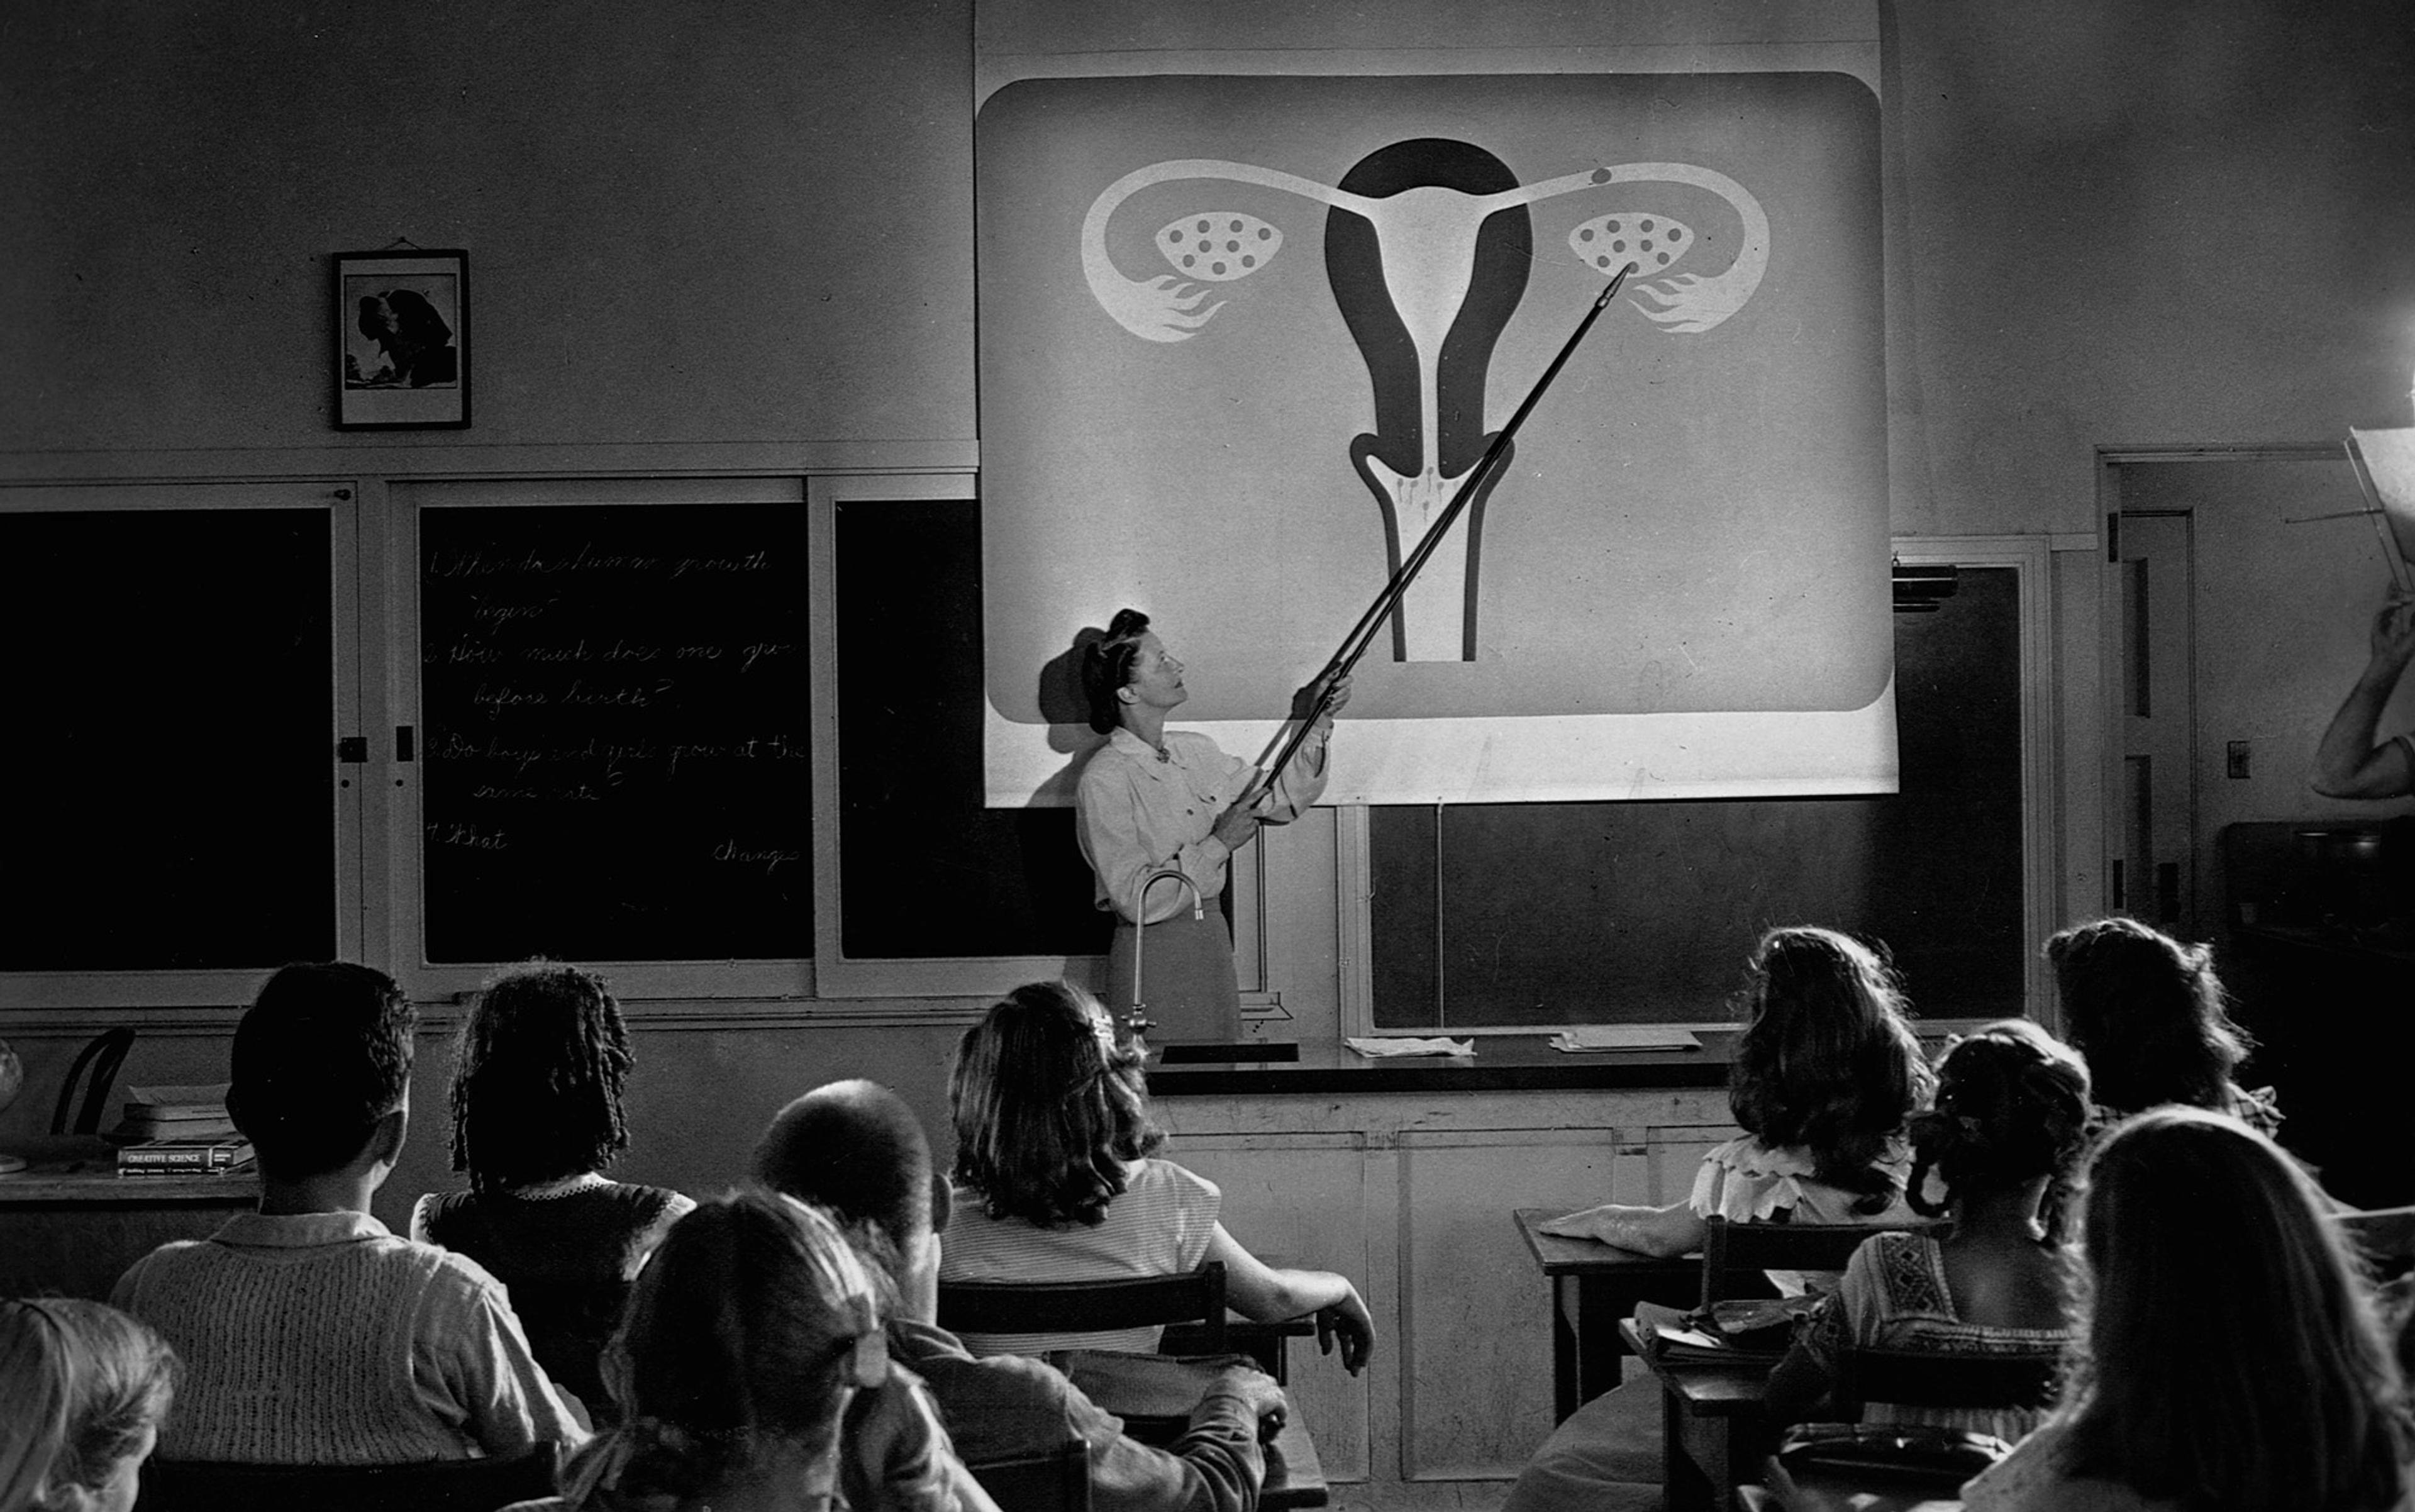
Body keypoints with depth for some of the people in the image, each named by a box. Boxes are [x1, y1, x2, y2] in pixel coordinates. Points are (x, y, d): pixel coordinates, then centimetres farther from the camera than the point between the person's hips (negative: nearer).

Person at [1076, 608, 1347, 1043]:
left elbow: (1282, 802, 15)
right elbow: (1137, 900, -22)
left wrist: (1319, 726, 4)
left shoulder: (1194, 751, 7)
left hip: (1212, 939, 7)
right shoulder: (1104, 782, -17)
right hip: (1151, 955, -7)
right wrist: (1218, 845, -18)